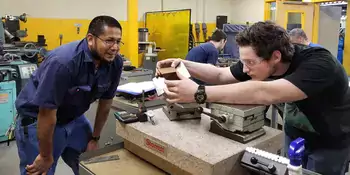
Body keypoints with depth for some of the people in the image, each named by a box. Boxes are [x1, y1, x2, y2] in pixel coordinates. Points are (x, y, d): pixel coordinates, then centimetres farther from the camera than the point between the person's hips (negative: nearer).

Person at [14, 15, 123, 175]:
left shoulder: (115, 63, -14)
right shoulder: (63, 61, -33)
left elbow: (105, 102, -1)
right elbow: (47, 113, -25)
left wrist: (94, 138, 6)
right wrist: (46, 157, -15)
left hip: (73, 118, 6)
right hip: (37, 121, -5)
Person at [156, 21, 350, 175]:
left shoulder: (319, 64, -37)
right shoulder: (258, 61, -17)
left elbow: (264, 93, -51)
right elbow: (221, 75, -6)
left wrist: (198, 93, -53)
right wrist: (183, 64, -19)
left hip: (330, 142, -5)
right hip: (295, 134, 5)